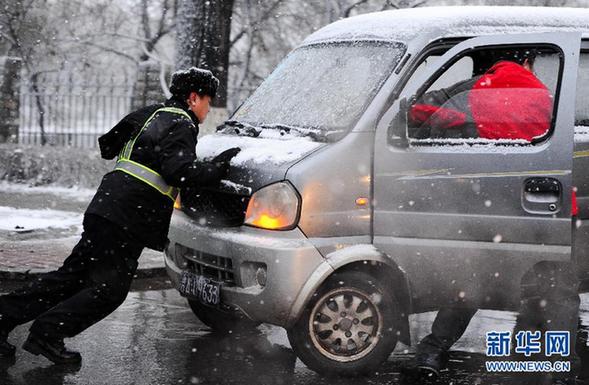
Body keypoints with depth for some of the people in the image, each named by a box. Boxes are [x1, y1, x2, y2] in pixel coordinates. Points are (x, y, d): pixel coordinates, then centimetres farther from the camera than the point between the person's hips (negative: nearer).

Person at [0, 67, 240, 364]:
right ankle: (47, 334, -8)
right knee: (109, 288, -5)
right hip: (126, 217, -9)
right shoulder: (180, 127, -7)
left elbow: (107, 145, 29)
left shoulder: (149, 114, 21)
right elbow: (180, 172, -22)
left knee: (71, 276, 12)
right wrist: (221, 164, -12)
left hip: (105, 207, 9)